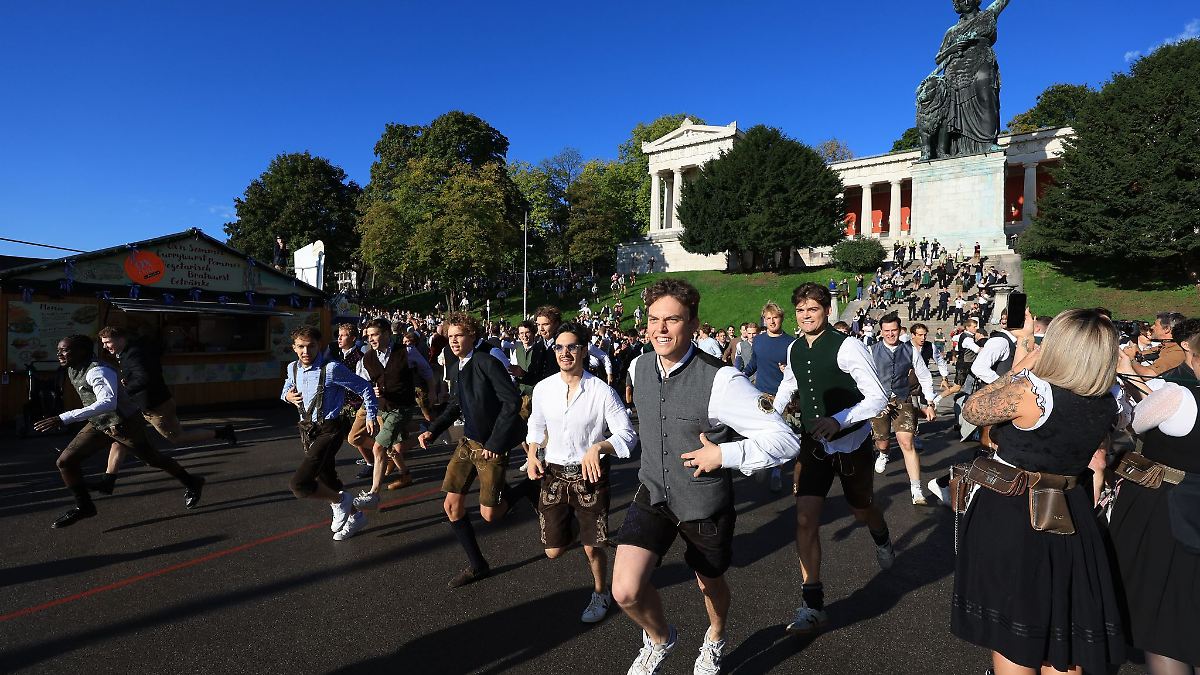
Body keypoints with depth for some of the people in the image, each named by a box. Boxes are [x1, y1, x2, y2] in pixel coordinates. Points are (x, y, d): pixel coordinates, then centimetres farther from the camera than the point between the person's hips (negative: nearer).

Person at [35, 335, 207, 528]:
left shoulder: (98, 371, -32)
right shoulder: (72, 370, -3)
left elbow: (108, 403, -48)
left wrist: (64, 419, -52)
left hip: (126, 425, -8)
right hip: (98, 425, 8)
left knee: (152, 460, 10)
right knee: (65, 461, -3)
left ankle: (193, 483, 32)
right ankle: (84, 506, 14)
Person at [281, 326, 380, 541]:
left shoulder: (332, 369, -18)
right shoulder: (293, 368, 3)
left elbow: (364, 387, -9)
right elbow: (287, 388, 24)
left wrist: (371, 415, -8)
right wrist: (287, 396, 1)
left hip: (328, 430, -8)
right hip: (308, 431, 8)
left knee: (299, 484, -19)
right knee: (327, 482, 20)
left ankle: (340, 500, 7)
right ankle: (354, 516, 40)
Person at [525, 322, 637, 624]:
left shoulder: (602, 391, -14)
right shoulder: (543, 388, -2)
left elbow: (628, 434, -12)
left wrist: (598, 447, -28)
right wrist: (532, 456, 1)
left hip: (590, 474, -3)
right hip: (553, 473, 3)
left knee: (593, 547, 6)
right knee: (553, 551, 7)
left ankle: (600, 593, 37)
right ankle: (571, 528, 44)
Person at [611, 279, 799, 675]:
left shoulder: (721, 380, -26)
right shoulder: (639, 368, -7)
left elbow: (785, 440, -25)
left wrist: (723, 455, -29)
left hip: (705, 504, -3)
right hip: (652, 494, 3)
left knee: (710, 584, 23)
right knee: (626, 591, -13)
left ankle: (715, 640, 60)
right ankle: (660, 639, 24)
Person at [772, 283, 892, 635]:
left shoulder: (848, 347, -21)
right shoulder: (794, 349, -2)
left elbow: (879, 398, -22)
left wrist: (838, 421, -34)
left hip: (851, 444, -3)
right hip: (813, 445, 4)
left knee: (862, 511, 20)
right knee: (805, 519, -7)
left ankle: (882, 538, 60)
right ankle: (812, 605, 4)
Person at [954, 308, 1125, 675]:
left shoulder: (1030, 391, -25)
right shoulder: (1107, 404, -4)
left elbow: (972, 410, -10)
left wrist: (1023, 366, -4)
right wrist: (1026, 344, 18)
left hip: (1009, 515, -6)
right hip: (1070, 519, 6)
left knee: (1011, 633, 12)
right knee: (1062, 624, 22)